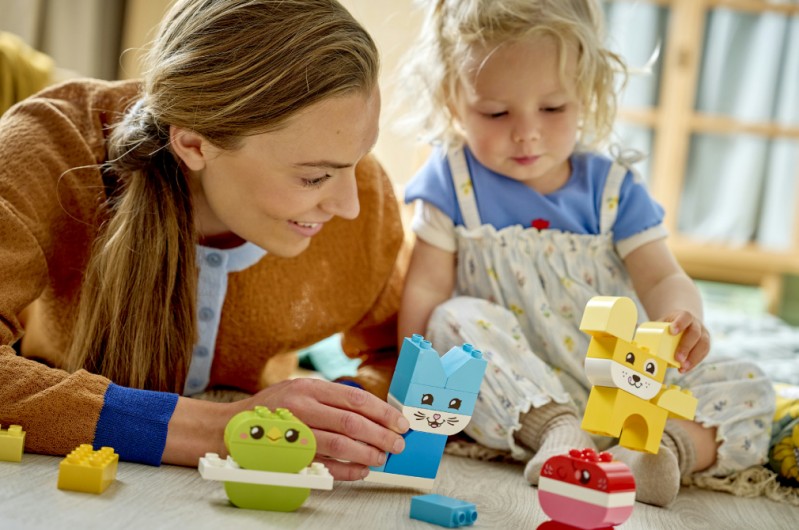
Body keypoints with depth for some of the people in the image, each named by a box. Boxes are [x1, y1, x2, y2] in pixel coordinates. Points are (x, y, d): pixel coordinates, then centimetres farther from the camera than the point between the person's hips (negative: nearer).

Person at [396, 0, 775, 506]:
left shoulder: (612, 188, 1)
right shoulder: (454, 183, -2)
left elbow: (662, 277, -6)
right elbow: (427, 288, -4)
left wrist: (682, 317, -31)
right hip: (515, 399, -2)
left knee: (749, 389, -12)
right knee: (459, 319, -29)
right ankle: (557, 431, -37)